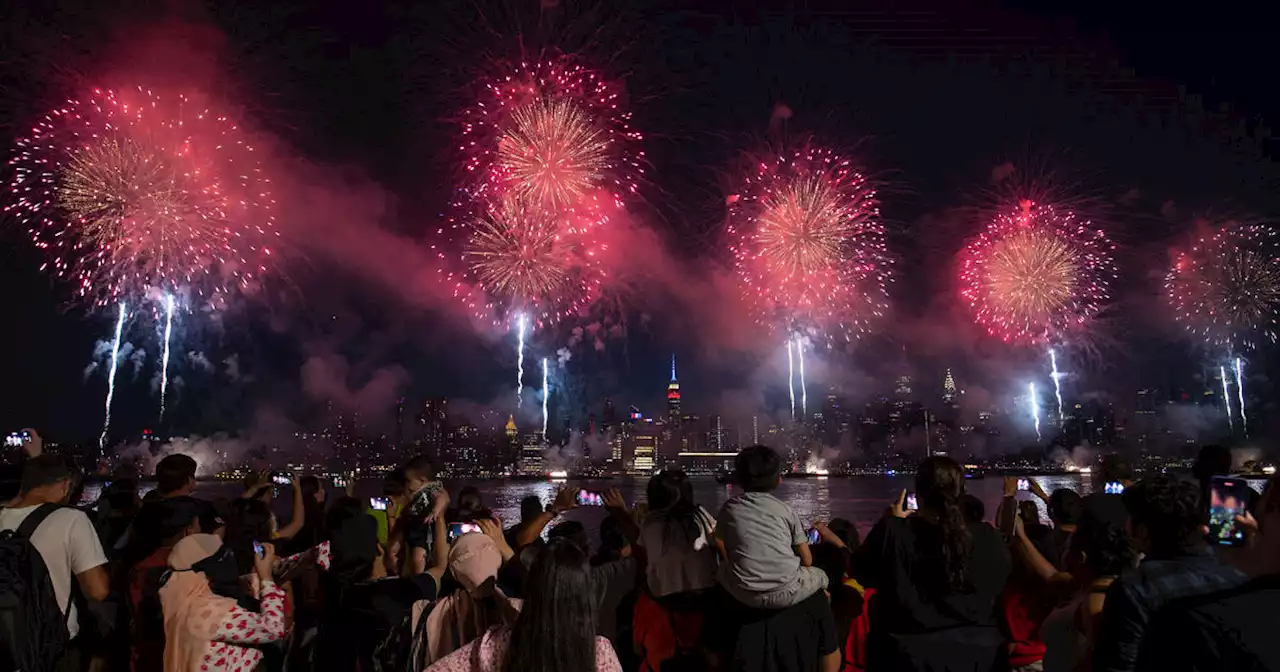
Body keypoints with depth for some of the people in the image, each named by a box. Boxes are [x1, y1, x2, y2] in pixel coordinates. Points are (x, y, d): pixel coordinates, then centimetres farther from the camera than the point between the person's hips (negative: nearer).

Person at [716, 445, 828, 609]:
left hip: (745, 595, 1)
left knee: (723, 571, 32)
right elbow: (807, 560, 5)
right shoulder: (784, 509, 0)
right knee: (820, 576, 29)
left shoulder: (729, 508, 3)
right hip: (786, 593, -1)